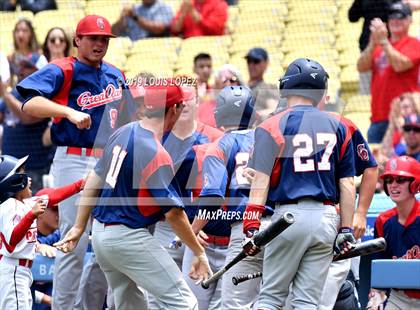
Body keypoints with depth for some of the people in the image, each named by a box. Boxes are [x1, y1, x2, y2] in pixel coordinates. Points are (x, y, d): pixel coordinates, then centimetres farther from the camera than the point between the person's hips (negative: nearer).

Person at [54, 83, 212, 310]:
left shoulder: (123, 132, 4)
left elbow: (94, 180, 10)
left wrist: (79, 227, 15)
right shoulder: (156, 154, -21)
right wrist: (199, 253, -14)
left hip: (100, 232, 9)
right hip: (128, 238, -9)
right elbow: (173, 213, -21)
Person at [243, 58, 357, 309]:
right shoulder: (338, 127, 10)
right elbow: (347, 185, 9)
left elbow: (261, 180, -8)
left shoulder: (273, 127, 0)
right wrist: (346, 229, 13)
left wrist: (252, 225, -10)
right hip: (326, 218, 3)